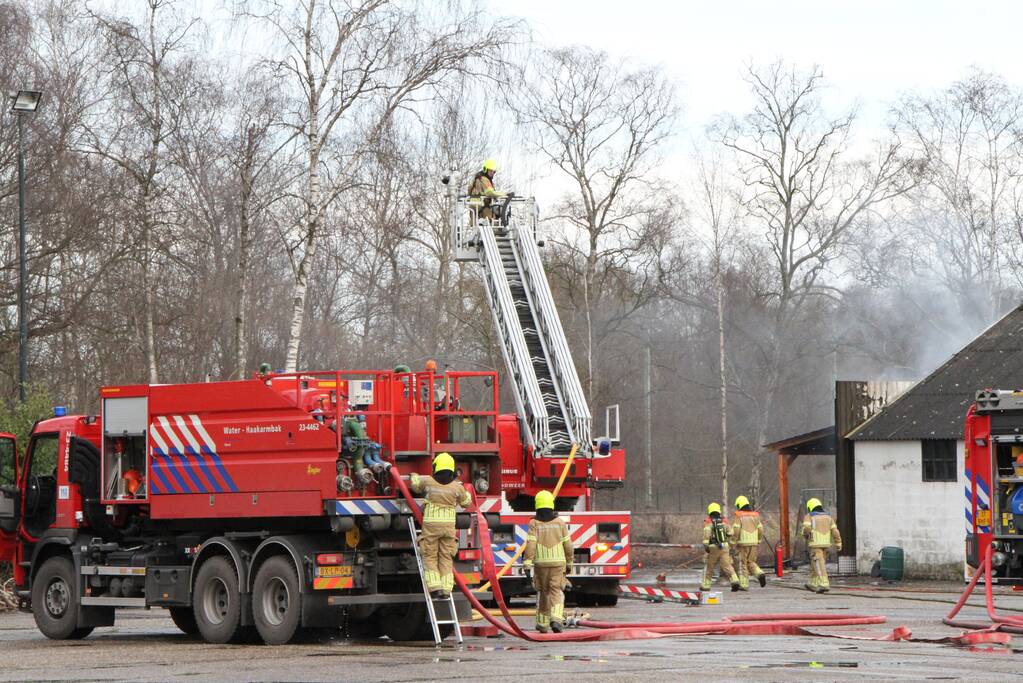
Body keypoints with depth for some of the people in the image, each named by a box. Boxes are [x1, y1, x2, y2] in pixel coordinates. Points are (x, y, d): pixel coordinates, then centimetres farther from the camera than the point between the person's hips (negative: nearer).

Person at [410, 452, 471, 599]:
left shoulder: (428, 482, -3)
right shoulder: (456, 487, 0)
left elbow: (415, 484, 19)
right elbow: (466, 502, 17)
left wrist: (414, 476, 42)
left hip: (431, 525, -1)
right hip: (449, 525, 1)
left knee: (430, 558, 5)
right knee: (446, 559, 7)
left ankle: (435, 588, -8)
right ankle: (446, 590, -1)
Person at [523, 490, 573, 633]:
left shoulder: (534, 523, -3)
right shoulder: (560, 522, 1)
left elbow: (530, 544, -13)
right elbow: (568, 545, 3)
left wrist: (527, 564, -15)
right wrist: (569, 563, 15)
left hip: (540, 563, 0)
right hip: (558, 562, 0)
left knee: (542, 592, 15)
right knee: (556, 592, -2)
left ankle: (542, 624, 23)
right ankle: (556, 620, -24)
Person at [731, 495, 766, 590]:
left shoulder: (739, 516, -7)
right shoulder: (755, 515, 8)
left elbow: (736, 531, -13)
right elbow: (761, 530, 6)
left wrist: (734, 542, -3)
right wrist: (759, 541, 16)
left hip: (743, 543, -4)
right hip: (754, 543, 4)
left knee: (743, 564, 5)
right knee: (751, 562, 16)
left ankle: (744, 585, 4)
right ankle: (760, 574, -10)